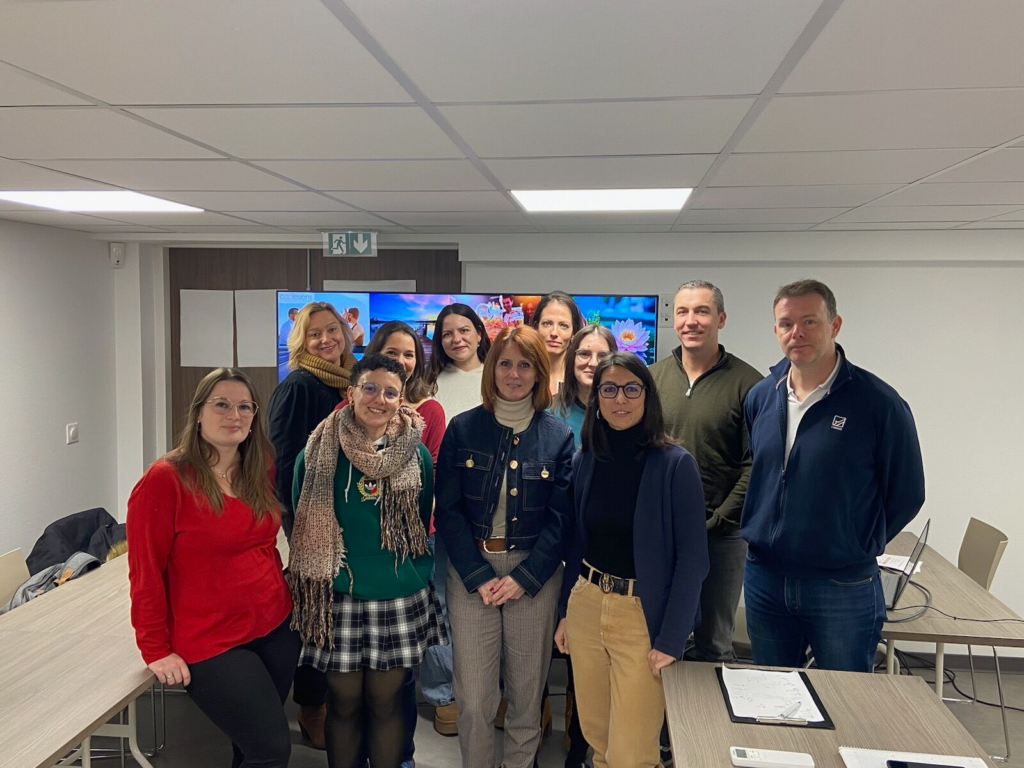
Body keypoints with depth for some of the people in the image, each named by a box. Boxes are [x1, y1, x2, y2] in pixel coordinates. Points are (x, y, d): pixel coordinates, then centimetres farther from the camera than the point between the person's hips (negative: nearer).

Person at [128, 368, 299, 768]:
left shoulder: (261, 470, 3)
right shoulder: (164, 479, -14)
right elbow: (145, 573, -11)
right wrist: (156, 650, -9)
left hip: (276, 628, 6)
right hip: (211, 644, -5)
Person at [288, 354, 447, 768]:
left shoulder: (416, 454, 0)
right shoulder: (318, 452, -5)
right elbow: (301, 524, 4)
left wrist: (416, 574, 7)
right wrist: (330, 565, 4)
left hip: (400, 598, 1)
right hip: (338, 598, -1)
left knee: (385, 703, 12)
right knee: (344, 703, 12)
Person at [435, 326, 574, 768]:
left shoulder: (558, 437, 0)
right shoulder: (463, 429, 0)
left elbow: (560, 518, -2)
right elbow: (447, 509, -3)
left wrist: (523, 578, -10)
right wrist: (478, 576, -11)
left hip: (533, 571, 0)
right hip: (470, 569, 0)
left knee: (527, 690, 10)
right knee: (472, 697, 2)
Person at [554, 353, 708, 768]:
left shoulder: (675, 464, -12)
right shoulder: (584, 460, 2)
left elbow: (692, 559, -12)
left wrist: (671, 639, -15)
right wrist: (565, 611, 10)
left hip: (643, 615, -4)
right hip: (586, 606, 5)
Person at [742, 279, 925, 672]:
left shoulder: (879, 403, -13)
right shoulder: (760, 397, 2)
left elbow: (906, 494, -5)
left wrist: (856, 548, -1)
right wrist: (765, 536, 8)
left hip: (844, 586, -4)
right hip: (764, 579, 4)